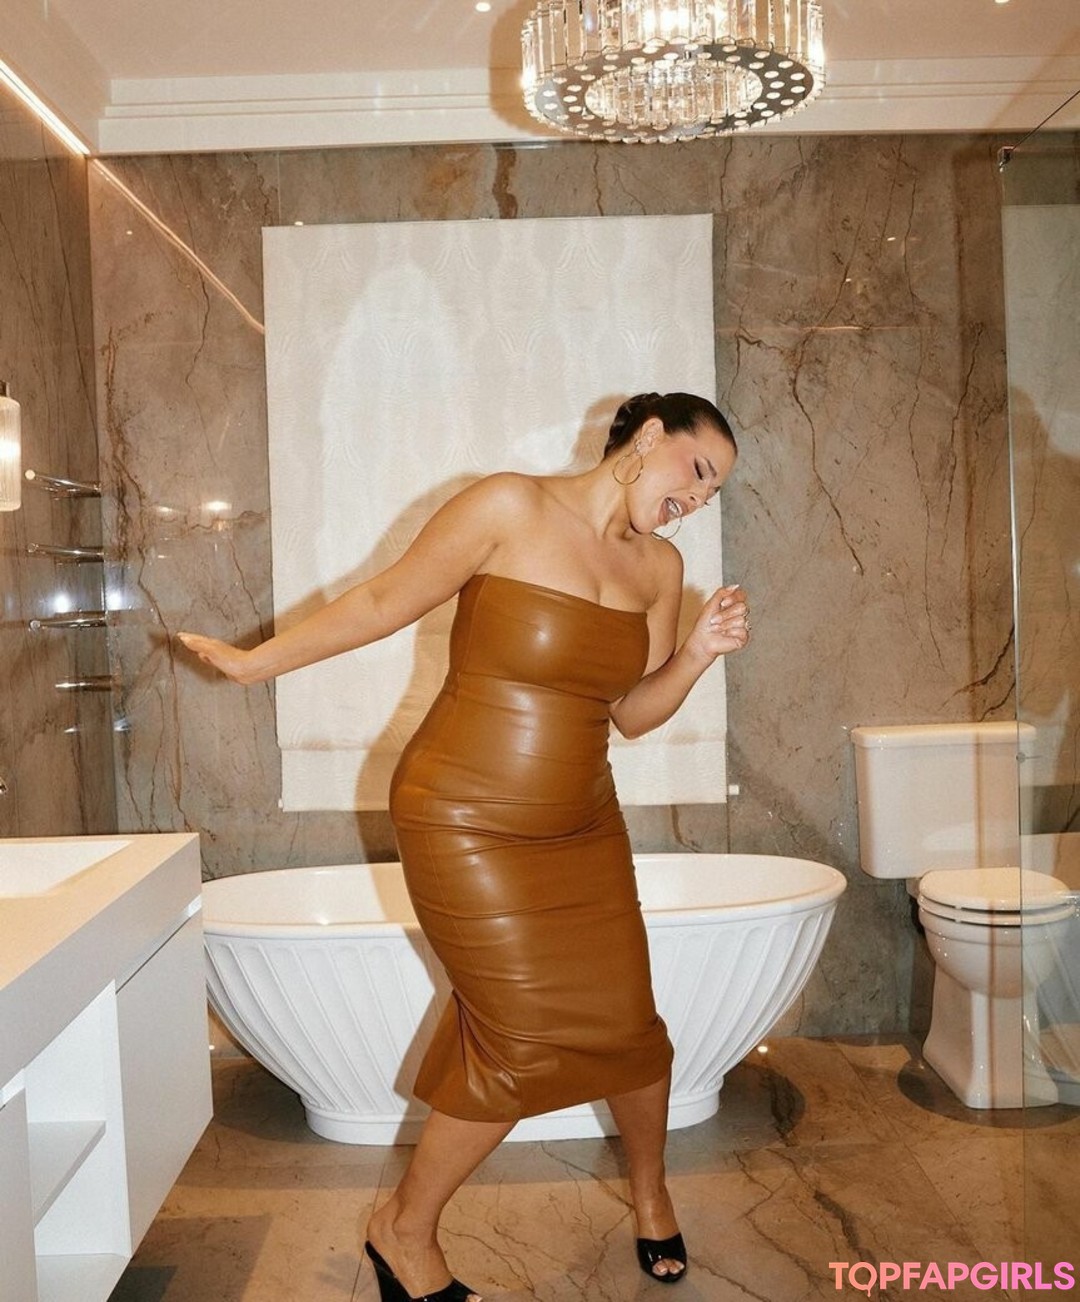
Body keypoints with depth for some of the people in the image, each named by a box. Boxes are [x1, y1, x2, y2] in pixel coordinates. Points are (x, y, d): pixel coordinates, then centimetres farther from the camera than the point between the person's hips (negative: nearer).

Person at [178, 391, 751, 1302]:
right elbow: (385, 602, -6)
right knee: (525, 1047, -4)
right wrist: (256, 662, 1)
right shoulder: (509, 508, -14)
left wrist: (699, 653, -8)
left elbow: (633, 713, 10)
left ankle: (652, 1197, 39)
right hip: (466, 824, -5)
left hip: (583, 826, 6)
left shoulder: (661, 567, 4)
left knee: (626, 1025, 8)